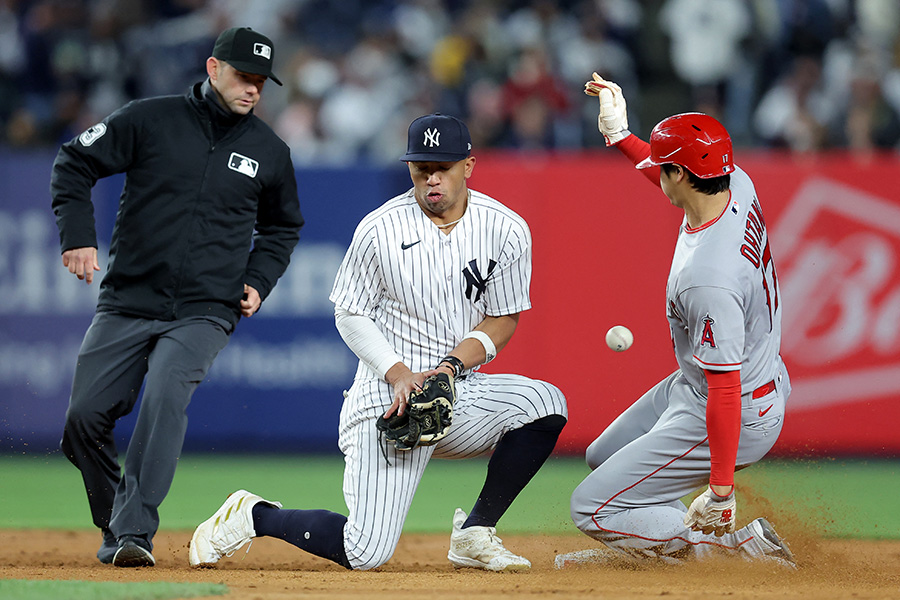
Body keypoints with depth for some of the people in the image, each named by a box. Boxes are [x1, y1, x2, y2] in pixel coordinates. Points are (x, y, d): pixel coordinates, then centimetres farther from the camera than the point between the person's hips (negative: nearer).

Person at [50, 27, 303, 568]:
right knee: (85, 417, -6)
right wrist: (78, 236, -9)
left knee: (166, 396, -28)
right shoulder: (150, 120, 0)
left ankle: (134, 531, -29)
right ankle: (115, 531, 17)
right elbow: (74, 164, 4)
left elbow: (283, 226, 25)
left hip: (205, 314, -1)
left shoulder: (270, 151, 8)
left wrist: (258, 282, 9)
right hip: (127, 304, 1)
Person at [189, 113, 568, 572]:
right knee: (365, 553, -14)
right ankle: (253, 516, 16)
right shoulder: (379, 230, -8)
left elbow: (503, 321, 3)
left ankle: (474, 534, -7)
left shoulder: (505, 230, -2)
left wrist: (449, 367, -14)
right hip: (387, 397, -4)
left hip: (462, 392, 4)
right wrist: (400, 375, -16)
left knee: (544, 403, -26)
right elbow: (350, 315, -1)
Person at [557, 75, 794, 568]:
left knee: (594, 510, -5)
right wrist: (620, 135, 18)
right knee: (605, 457, 24)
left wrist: (721, 491, -28)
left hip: (736, 416, -10)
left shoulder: (707, 279, -36)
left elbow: (725, 389, -33)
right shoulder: (738, 187, -10)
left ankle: (744, 546, -4)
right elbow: (685, 187, 17)